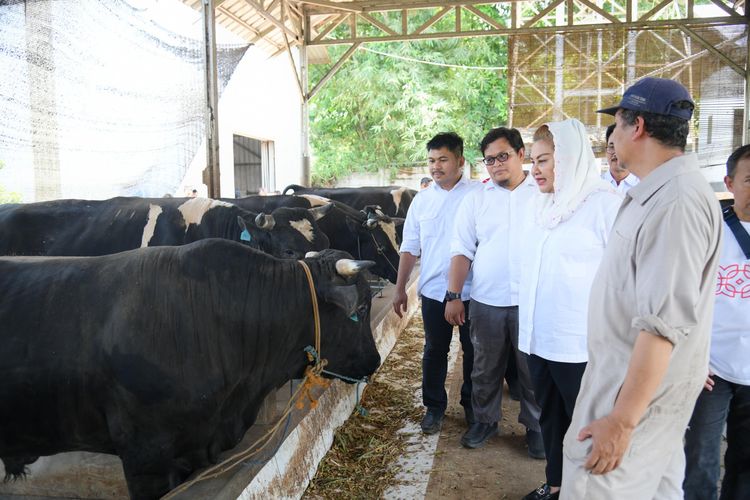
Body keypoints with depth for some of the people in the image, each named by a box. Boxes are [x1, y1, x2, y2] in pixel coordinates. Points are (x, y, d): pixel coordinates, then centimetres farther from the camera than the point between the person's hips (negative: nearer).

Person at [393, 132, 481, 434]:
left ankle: (471, 403, 34)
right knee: (435, 351, 13)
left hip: (472, 291, -2)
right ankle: (434, 406, 30)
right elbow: (410, 248, 9)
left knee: (473, 350, 14)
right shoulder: (422, 200, 5)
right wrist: (400, 289, 7)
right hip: (433, 291, 3)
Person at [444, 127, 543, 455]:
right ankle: (485, 420, 33)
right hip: (486, 302, 2)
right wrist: (454, 296, -2)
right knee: (486, 368, 14)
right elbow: (462, 251, 5)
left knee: (533, 370, 10)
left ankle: (536, 426, 29)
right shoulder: (475, 200, 6)